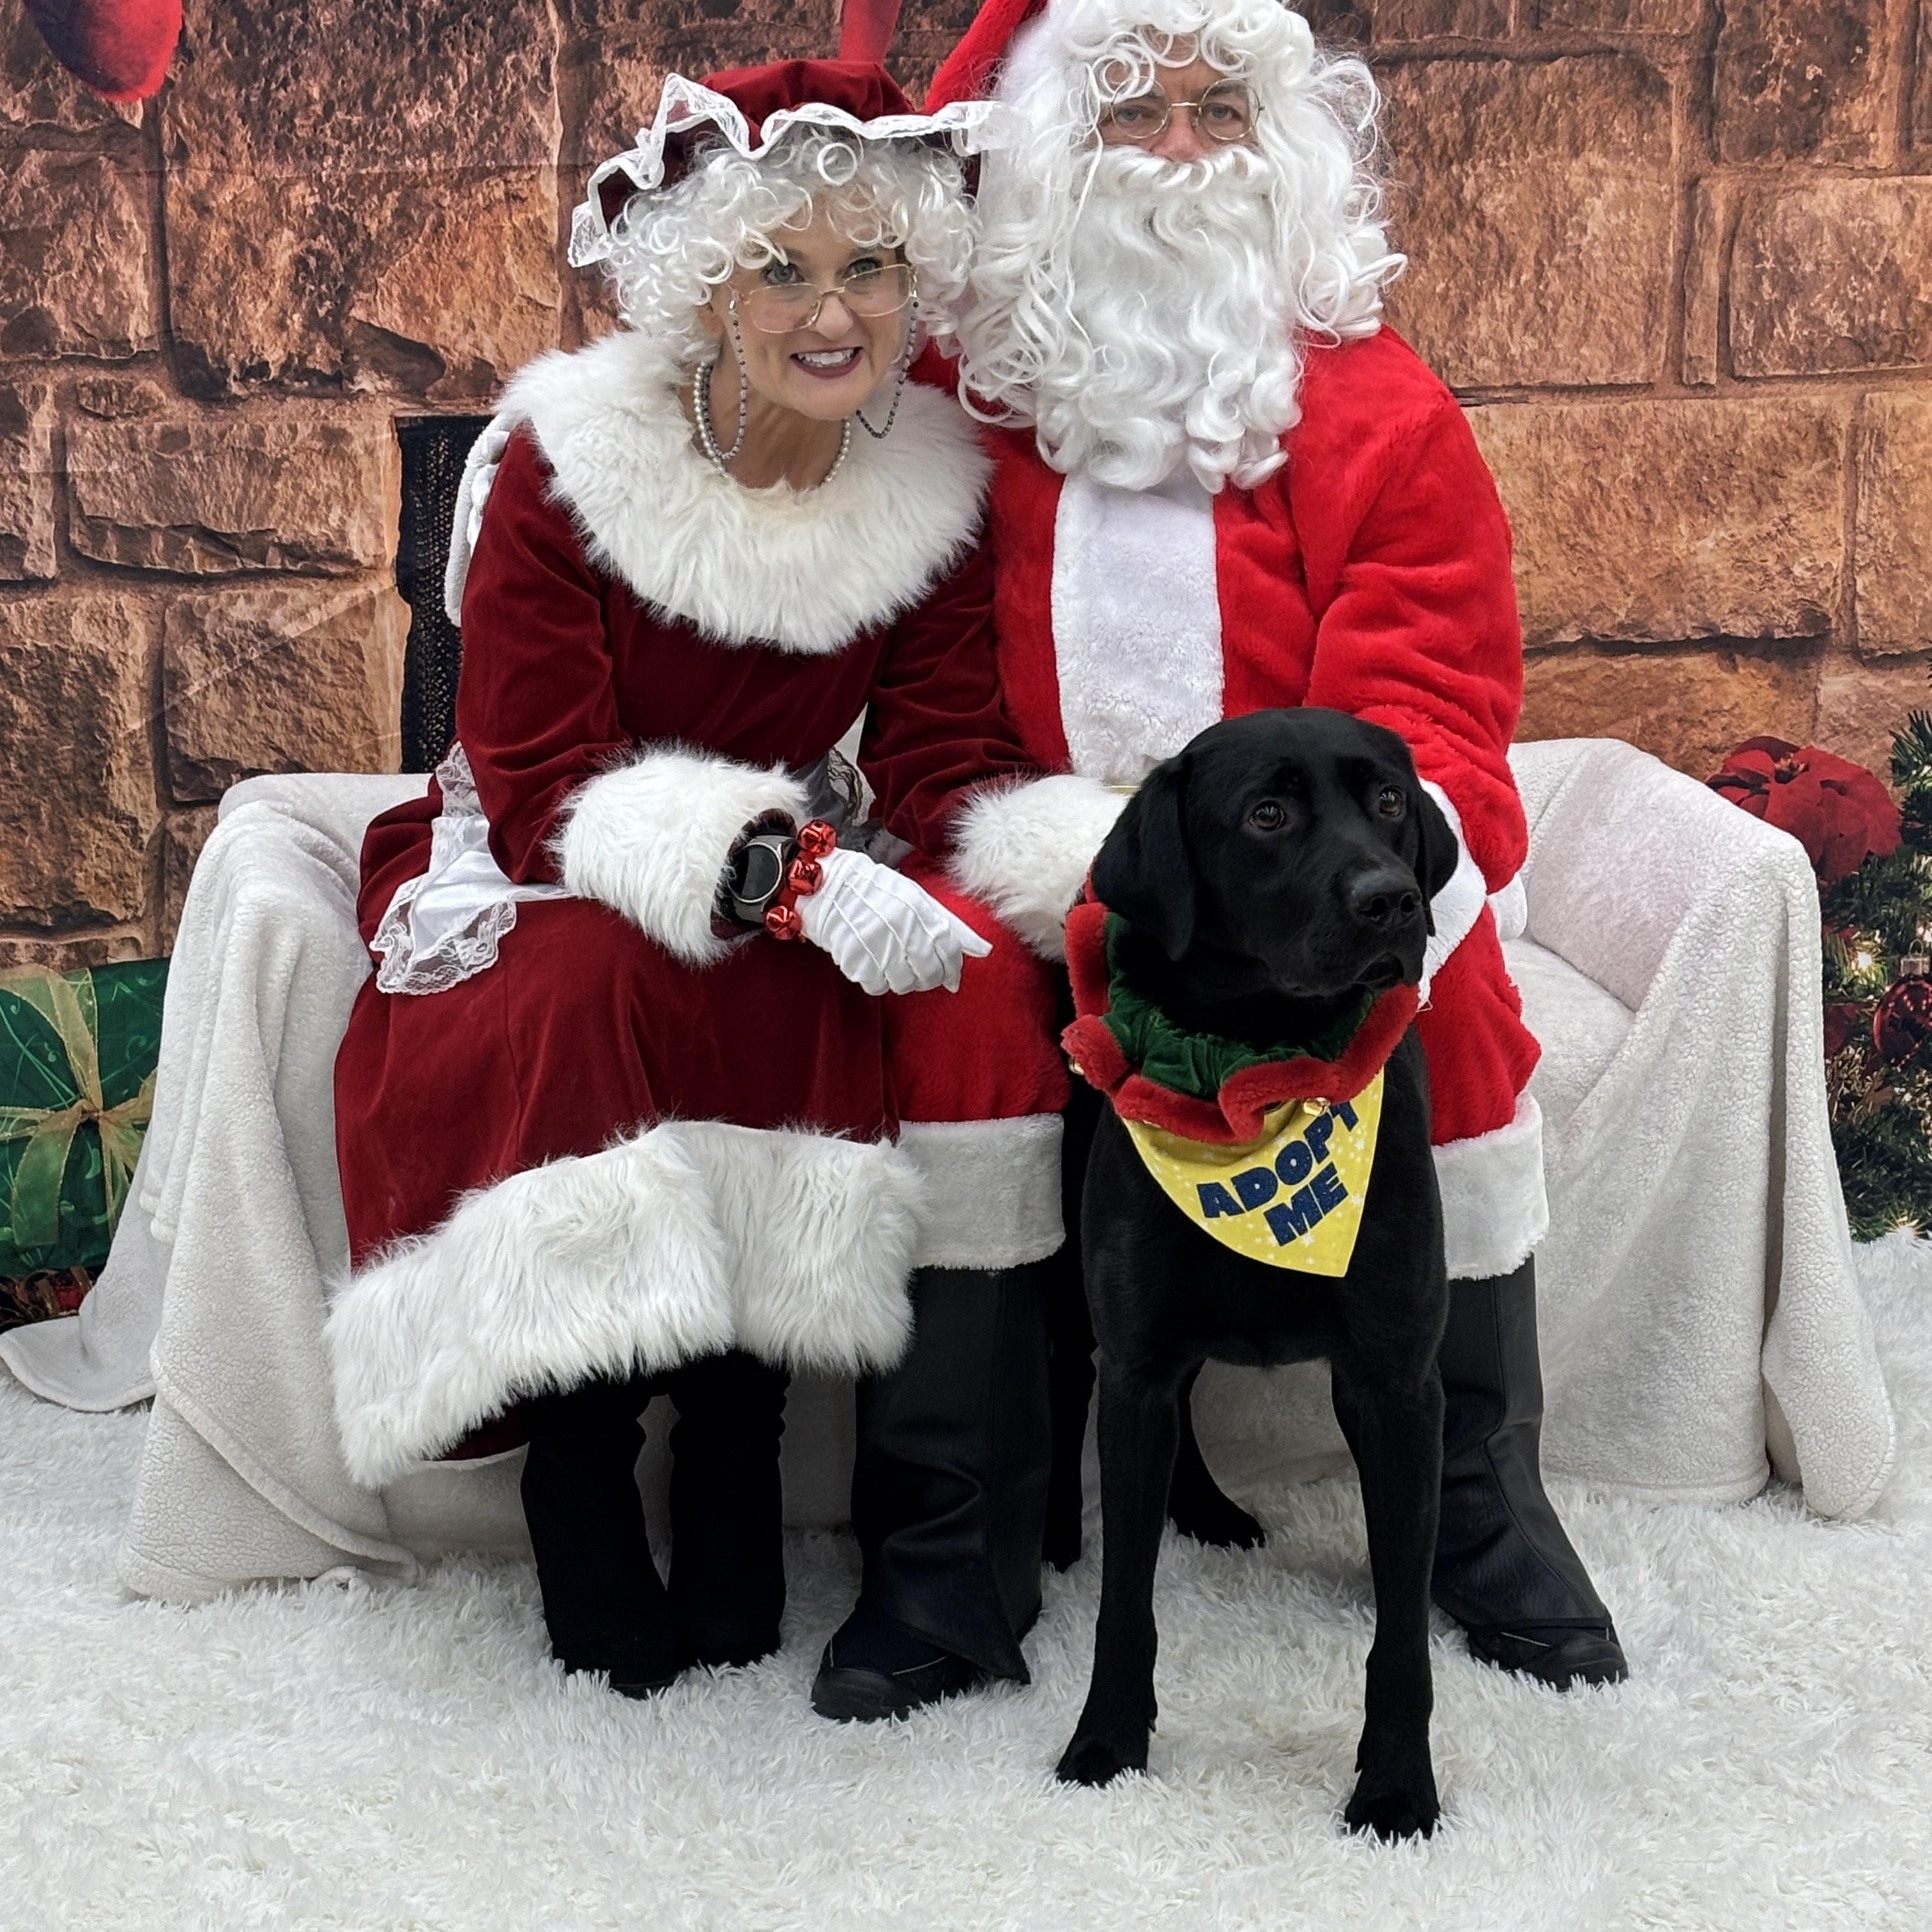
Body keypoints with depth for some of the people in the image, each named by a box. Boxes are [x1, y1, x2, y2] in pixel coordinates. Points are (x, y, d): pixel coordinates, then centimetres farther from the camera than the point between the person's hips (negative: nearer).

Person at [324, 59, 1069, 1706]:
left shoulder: (936, 485, -4)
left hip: (809, 873, 3)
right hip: (540, 887, -3)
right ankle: (588, 1487, -20)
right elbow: (542, 792, -19)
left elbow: (948, 768, -8)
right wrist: (783, 878, -34)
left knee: (987, 983, -29)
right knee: (604, 986, -37)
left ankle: (950, 1564, -22)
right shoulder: (564, 465, -14)